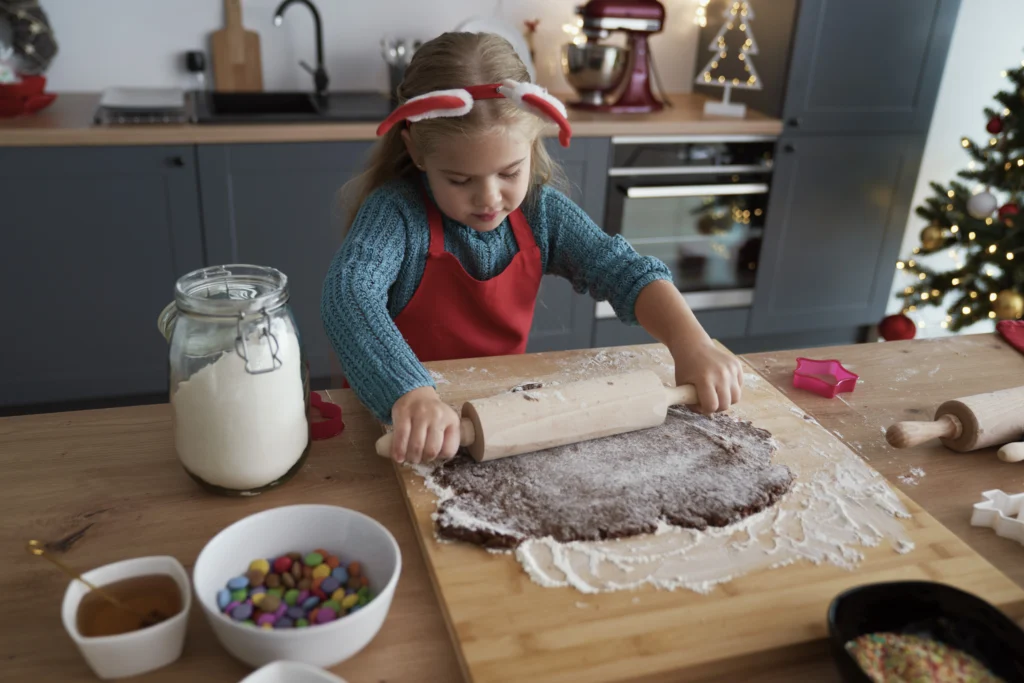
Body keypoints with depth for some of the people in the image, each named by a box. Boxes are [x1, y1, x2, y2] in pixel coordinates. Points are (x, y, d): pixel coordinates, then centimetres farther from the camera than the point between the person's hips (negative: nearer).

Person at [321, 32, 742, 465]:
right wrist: (410, 395, -49)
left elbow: (623, 270, -9)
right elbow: (349, 294, -34)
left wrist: (692, 345, -26)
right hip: (392, 411, -3)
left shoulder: (541, 210, -5)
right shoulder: (397, 211, -18)